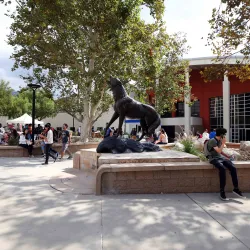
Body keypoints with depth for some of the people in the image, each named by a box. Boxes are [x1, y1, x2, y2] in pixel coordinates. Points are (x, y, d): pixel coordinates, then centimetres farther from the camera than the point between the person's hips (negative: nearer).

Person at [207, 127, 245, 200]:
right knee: (222, 169, -36)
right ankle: (222, 191, -29)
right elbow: (218, 151, -21)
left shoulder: (220, 141, 13)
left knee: (233, 168, -19)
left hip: (221, 158, 7)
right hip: (214, 159, -7)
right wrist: (223, 143, -12)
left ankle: (236, 188, -11)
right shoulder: (212, 141, -12)